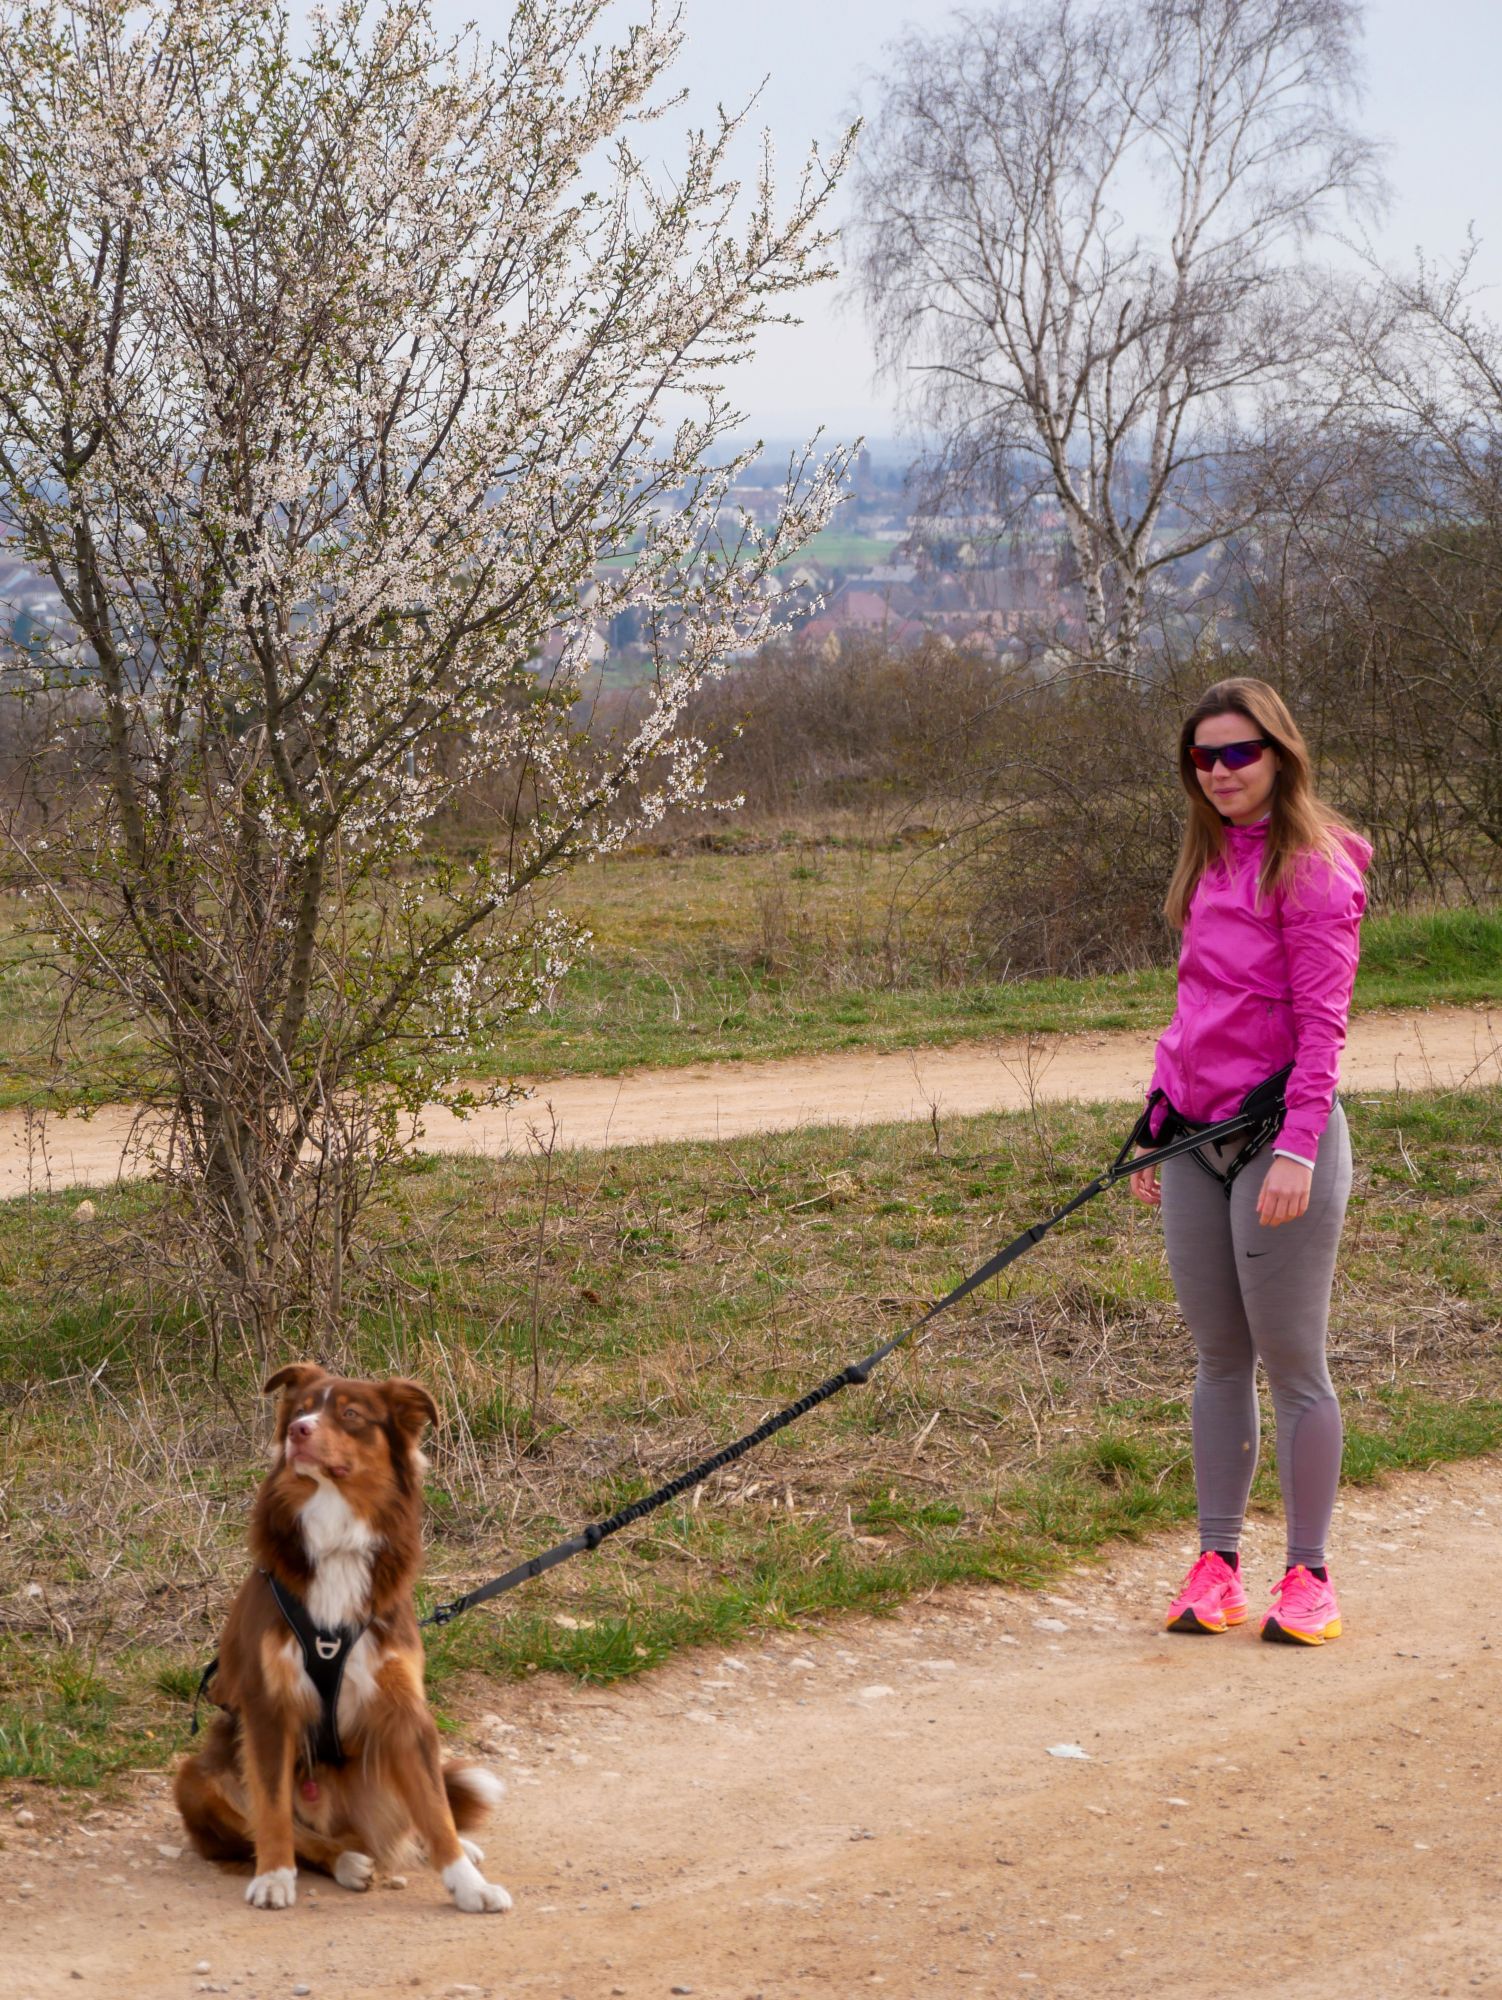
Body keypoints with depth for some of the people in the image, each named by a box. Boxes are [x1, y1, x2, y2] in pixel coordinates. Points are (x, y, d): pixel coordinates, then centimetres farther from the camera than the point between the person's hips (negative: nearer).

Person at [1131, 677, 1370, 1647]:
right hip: (1197, 1138, 7)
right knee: (1219, 1358, 10)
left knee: (1292, 1360, -1)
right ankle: (1217, 1564, 15)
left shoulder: (1312, 867, -9)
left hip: (1279, 1134, -7)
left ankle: (1309, 1575, 8)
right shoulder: (1211, 859, 14)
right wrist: (1159, 1126, 18)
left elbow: (1321, 1022, -14)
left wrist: (1297, 1148, -20)